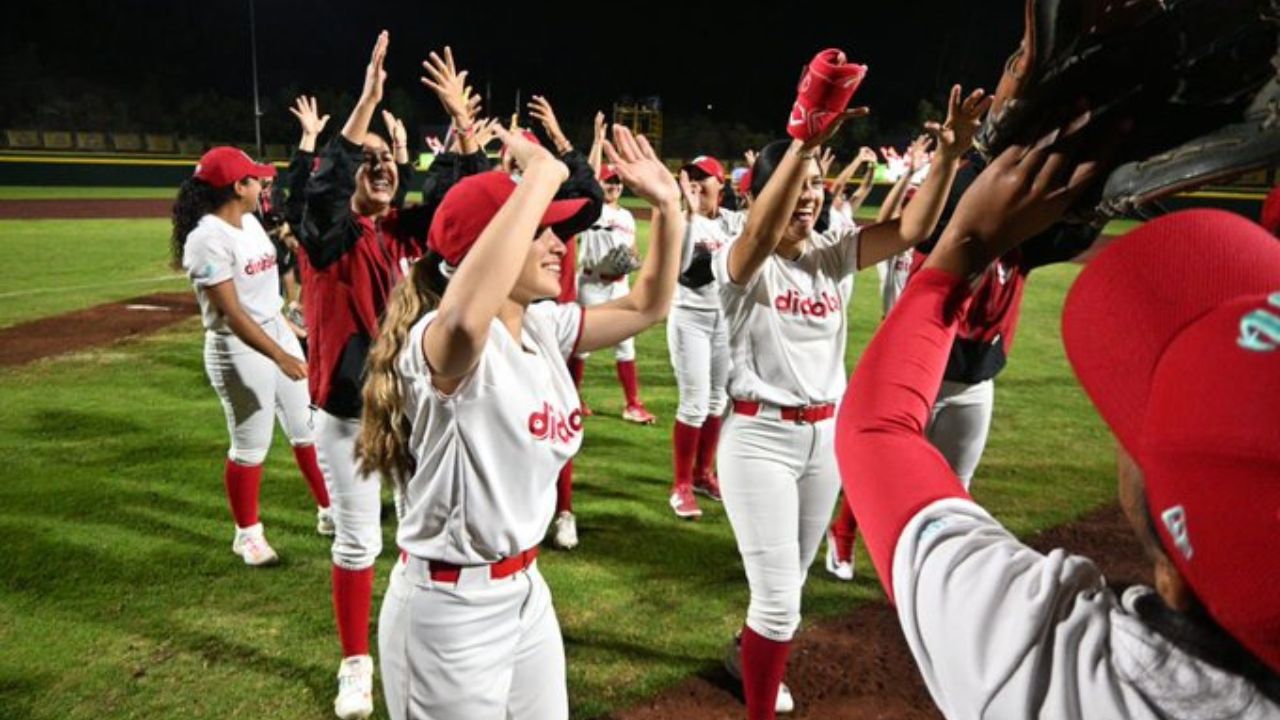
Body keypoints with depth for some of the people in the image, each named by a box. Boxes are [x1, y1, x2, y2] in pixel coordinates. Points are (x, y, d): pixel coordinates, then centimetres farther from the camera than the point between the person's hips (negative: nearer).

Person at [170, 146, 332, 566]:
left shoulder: (250, 222, 7)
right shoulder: (208, 238, -19)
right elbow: (230, 313, -25)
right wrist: (279, 356, -31)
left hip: (278, 331, 9)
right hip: (237, 347, -8)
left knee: (306, 426, 15)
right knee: (251, 445, 2)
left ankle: (329, 509, 29)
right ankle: (247, 534, 21)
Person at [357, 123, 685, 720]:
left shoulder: (545, 327, 1)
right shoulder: (439, 342, -24)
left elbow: (646, 307, 11)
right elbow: (468, 321, -49)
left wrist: (667, 207, -2)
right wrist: (542, 176, -42)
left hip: (525, 588, 8)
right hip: (450, 608, -8)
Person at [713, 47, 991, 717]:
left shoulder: (835, 254, 2)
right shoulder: (740, 264, -13)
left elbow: (911, 228, -12)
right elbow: (761, 235, -37)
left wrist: (949, 153, -27)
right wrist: (803, 139, -50)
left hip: (826, 435, 6)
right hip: (760, 436, -5)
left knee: (788, 584, 22)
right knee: (779, 597, -4)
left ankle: (749, 653, 51)